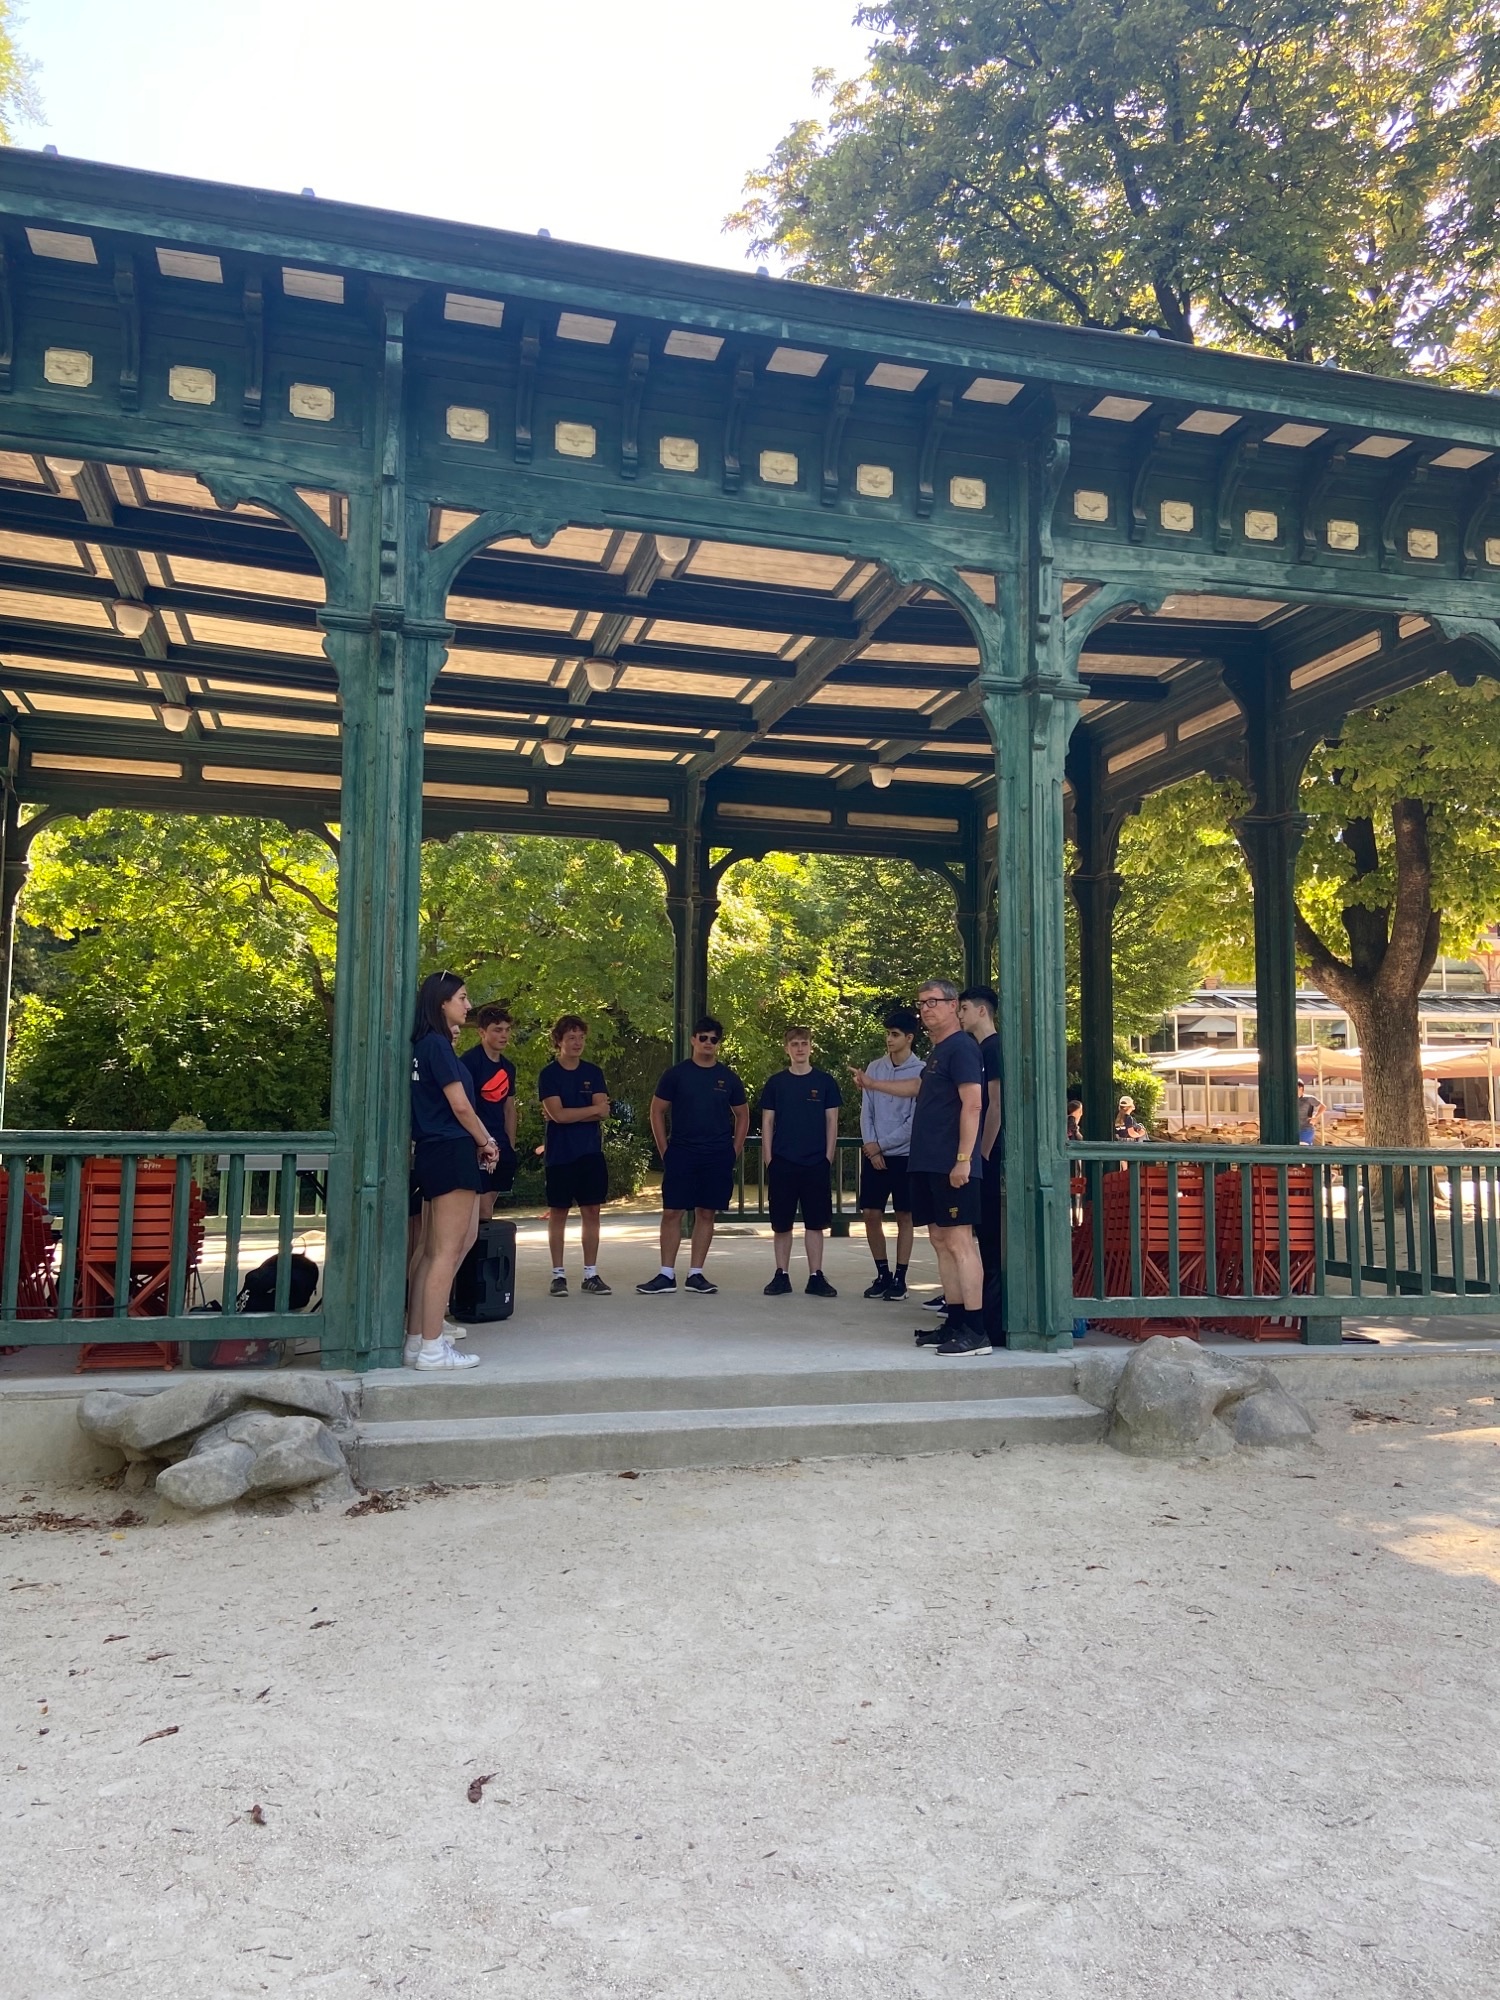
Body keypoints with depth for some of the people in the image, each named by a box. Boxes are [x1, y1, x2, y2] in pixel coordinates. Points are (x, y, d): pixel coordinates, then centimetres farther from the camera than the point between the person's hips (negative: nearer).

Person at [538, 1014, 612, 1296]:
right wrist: (593, 1108, -6)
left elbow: (604, 1113, -2)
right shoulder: (549, 1074, -2)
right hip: (560, 1153, -3)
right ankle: (558, 1275, 10)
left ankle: (591, 1274, 10)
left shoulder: (594, 1072, 8)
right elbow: (558, 1114, -14)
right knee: (558, 1212, 2)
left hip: (591, 1152, 3)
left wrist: (569, 1114, -11)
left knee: (591, 1211, 3)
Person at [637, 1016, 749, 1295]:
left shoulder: (728, 1078, 6)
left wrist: (735, 1150, 5)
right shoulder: (676, 1074, 1)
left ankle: (696, 1275, 13)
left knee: (706, 1213, 5)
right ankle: (667, 1275, 3)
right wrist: (664, 1150, -1)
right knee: (672, 1212, -3)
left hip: (718, 1157, 2)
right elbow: (657, 1111, 4)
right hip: (681, 1154, -1)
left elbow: (742, 1115, 14)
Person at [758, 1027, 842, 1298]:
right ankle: (781, 1276, 13)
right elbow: (767, 1122, 6)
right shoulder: (775, 1083, 5)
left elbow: (832, 1122, 6)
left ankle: (816, 1277, 9)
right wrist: (768, 1159, -1)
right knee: (781, 1223, 4)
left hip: (816, 1163, 0)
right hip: (782, 1163, 0)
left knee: (815, 1222, 3)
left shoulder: (825, 1082, 4)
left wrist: (828, 1157, -1)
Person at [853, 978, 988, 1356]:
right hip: (928, 1164, 10)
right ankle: (955, 1323, 15)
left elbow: (972, 1104, -18)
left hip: (951, 1165, -10)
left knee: (959, 1241, -10)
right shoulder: (937, 1052, 19)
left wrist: (963, 1159, -23)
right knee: (941, 1241, 10)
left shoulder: (961, 1048, -9)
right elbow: (920, 1087, 39)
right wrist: (873, 1084, 49)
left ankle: (976, 1331, -10)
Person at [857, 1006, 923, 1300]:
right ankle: (882, 1274, 16)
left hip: (905, 1155, -4)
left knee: (904, 1217, 3)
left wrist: (881, 1144, -9)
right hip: (874, 1155, 4)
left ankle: (900, 1278, 10)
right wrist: (872, 1149, -7)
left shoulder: (921, 1072, -8)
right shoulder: (875, 1068, 5)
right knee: (871, 1215, 4)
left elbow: (915, 1122, -11)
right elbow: (866, 1112, 4)